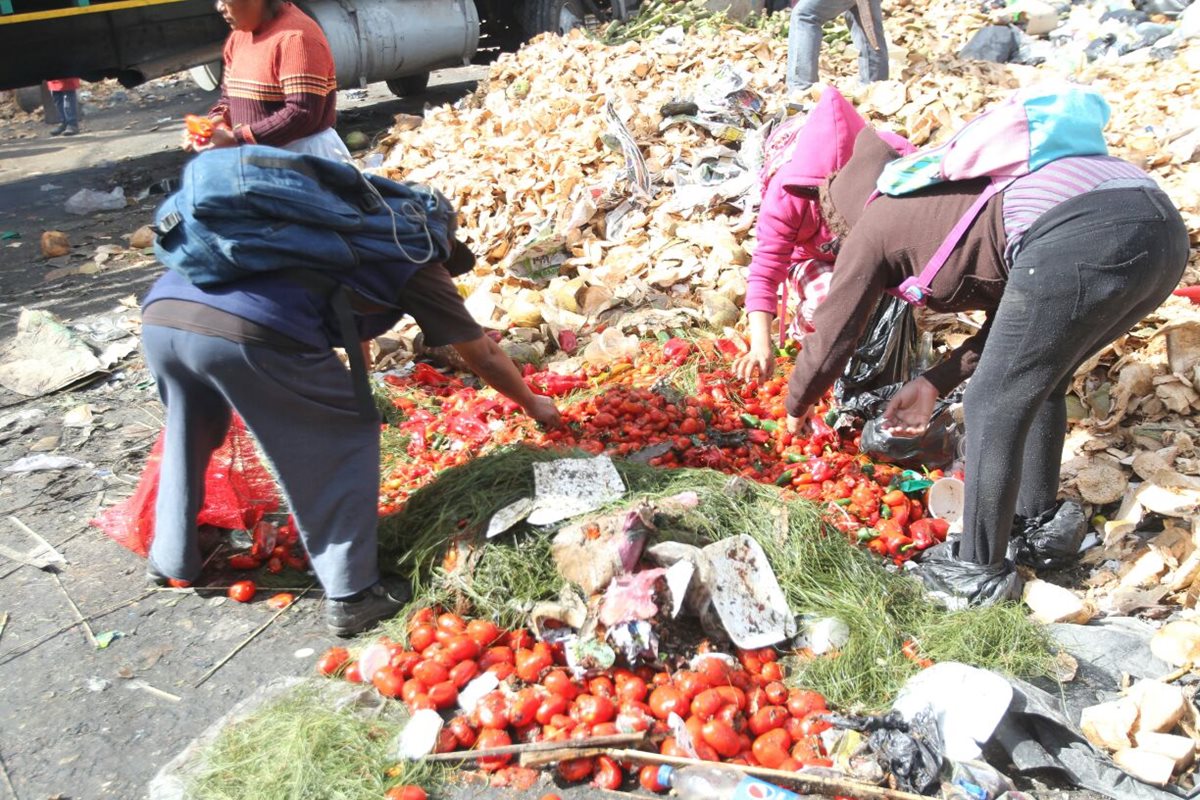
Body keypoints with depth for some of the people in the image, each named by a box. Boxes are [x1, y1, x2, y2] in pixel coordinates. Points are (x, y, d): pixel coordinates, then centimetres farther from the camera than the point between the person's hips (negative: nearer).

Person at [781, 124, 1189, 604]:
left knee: (992, 409, 6)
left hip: (1082, 240, -9)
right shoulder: (943, 197, 36)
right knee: (1040, 380, 27)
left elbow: (830, 340, 20)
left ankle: (980, 573, 20)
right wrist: (934, 384, 35)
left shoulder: (871, 230, 15)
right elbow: (1013, 316, 35)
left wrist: (797, 406, 38)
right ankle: (1038, 525, 42)